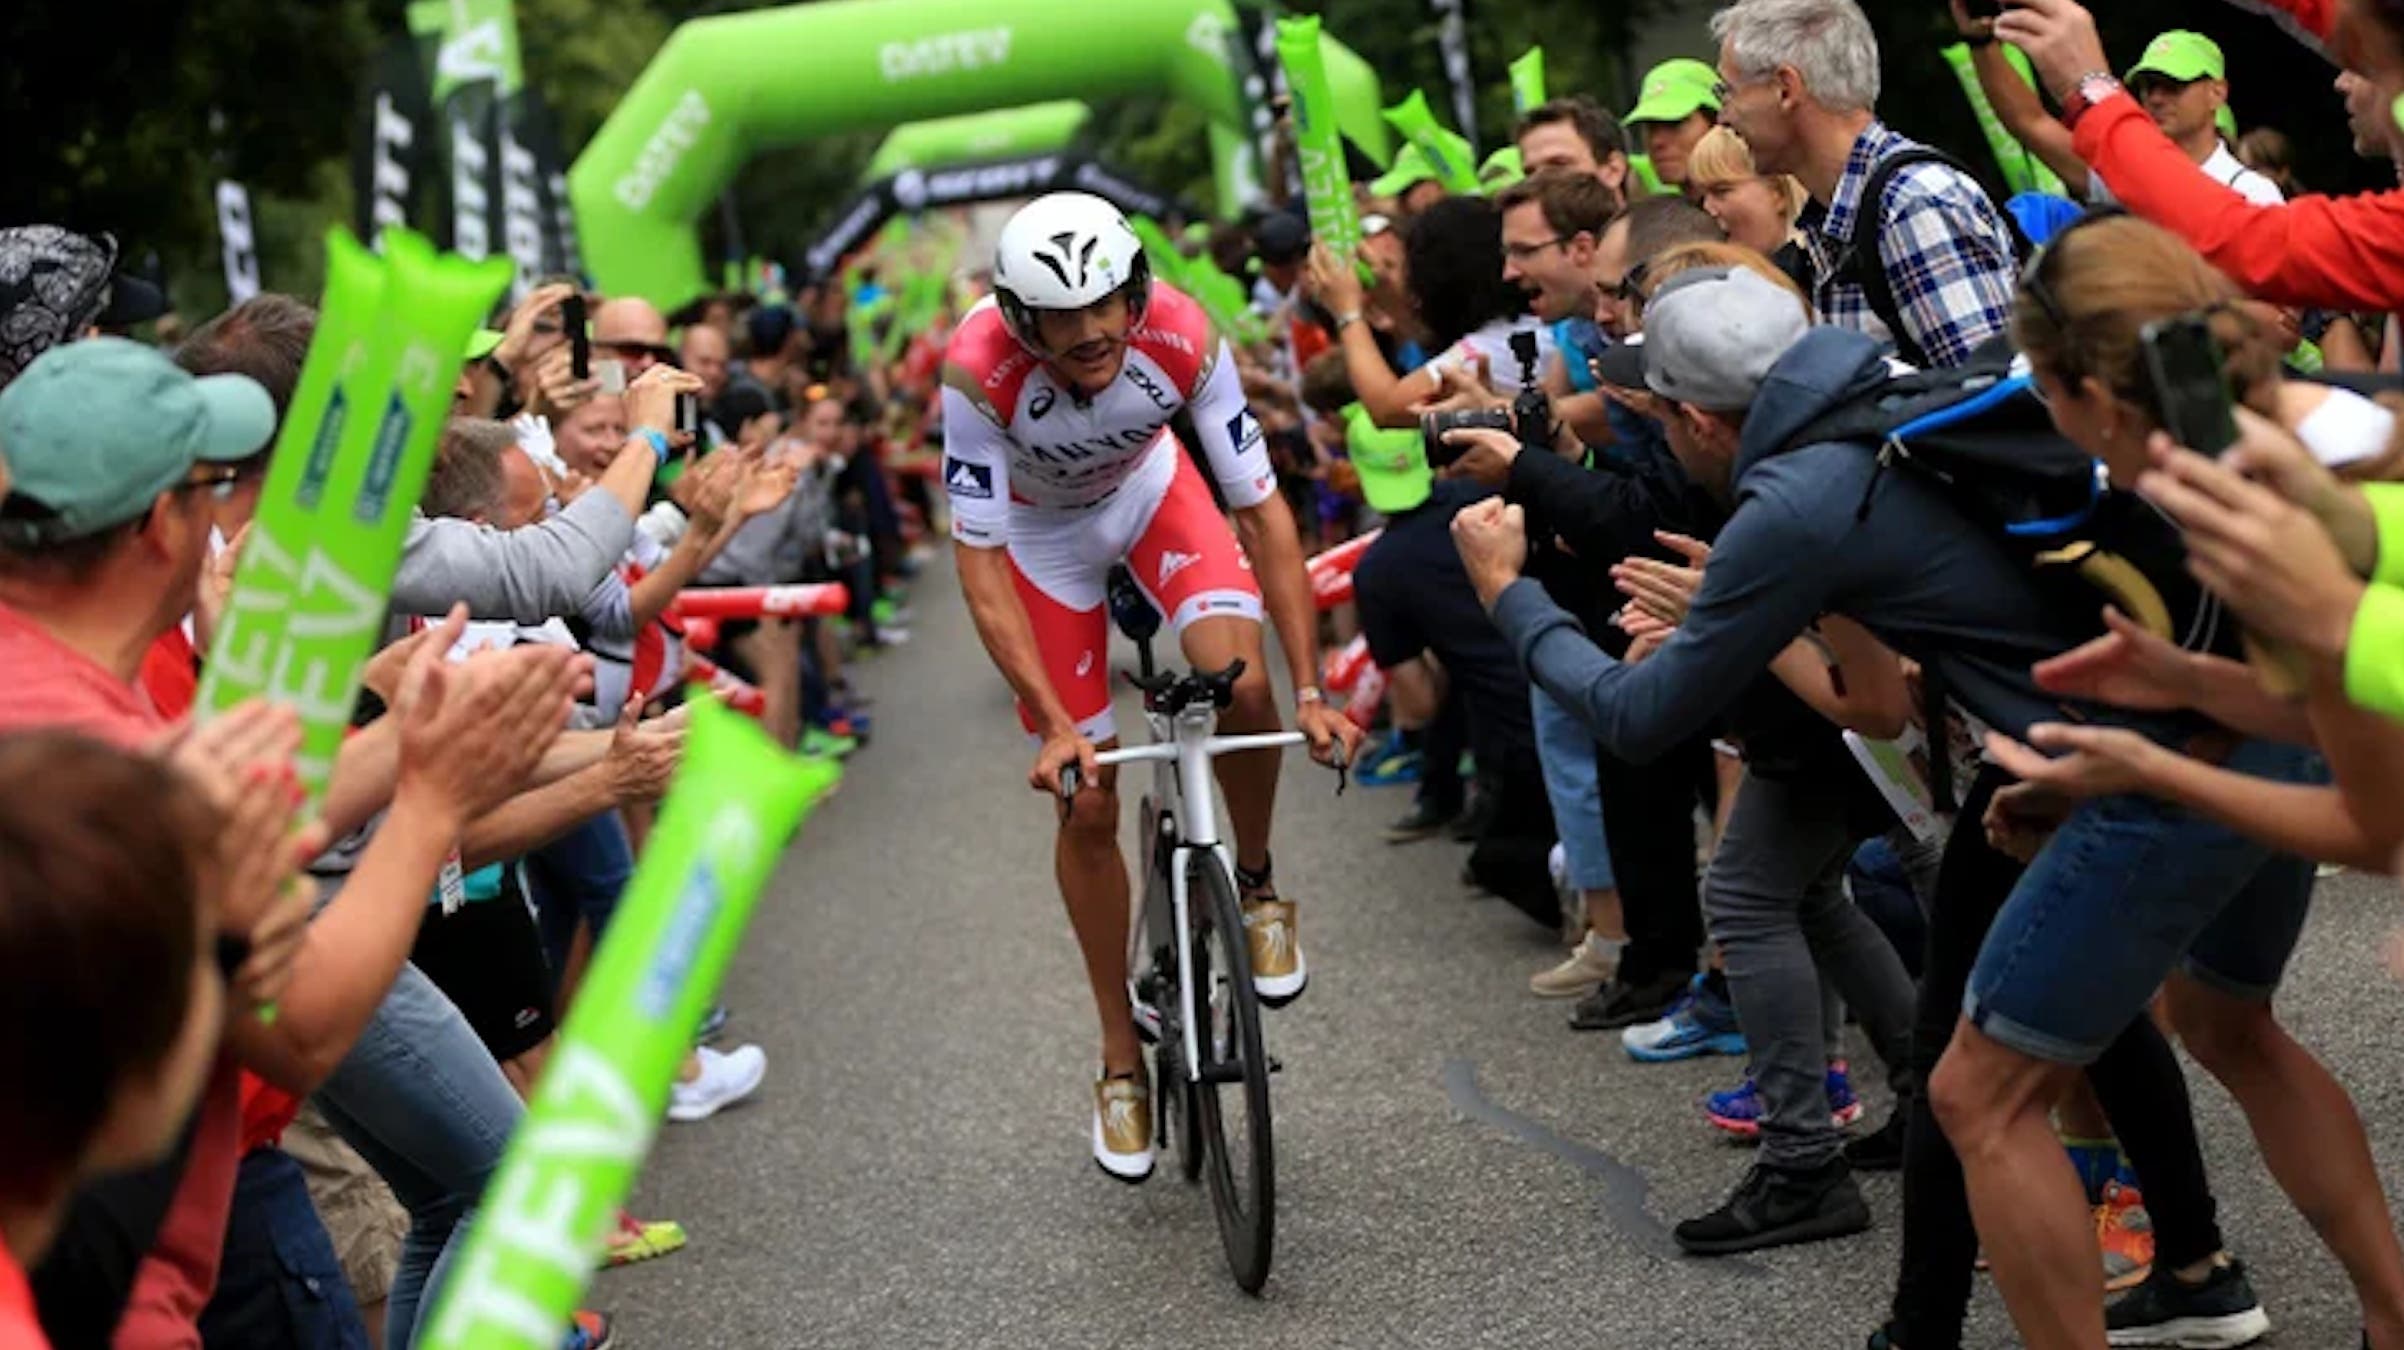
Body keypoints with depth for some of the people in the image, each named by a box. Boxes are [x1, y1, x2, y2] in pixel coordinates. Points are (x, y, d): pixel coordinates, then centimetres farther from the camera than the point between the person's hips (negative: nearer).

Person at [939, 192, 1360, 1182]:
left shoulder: (1182, 336, -33)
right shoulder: (980, 370, -36)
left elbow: (1261, 507, -26)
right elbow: (978, 563, -30)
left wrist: (1311, 692, -30)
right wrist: (1054, 724, -37)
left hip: (1151, 489, 1)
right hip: (1042, 528, -1)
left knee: (1239, 675, -30)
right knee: (1087, 806, -1)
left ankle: (1257, 885, 0)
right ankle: (1121, 1055, 16)